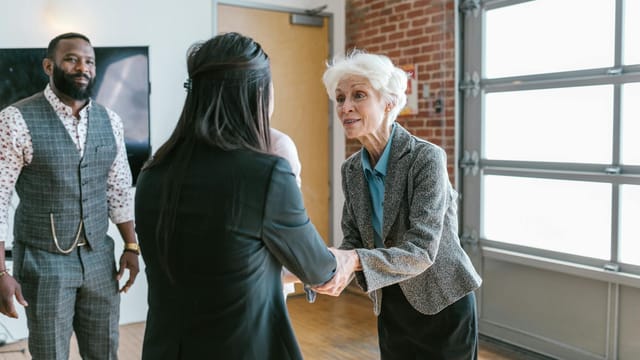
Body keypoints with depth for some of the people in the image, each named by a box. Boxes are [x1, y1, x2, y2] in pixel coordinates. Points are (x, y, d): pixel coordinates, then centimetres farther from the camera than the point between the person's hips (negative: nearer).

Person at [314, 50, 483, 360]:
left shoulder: (426, 158, -21)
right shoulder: (351, 169, -2)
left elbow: (421, 250, -26)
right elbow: (352, 240, 1)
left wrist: (357, 260, -39)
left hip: (442, 306, -5)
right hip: (389, 308, 5)